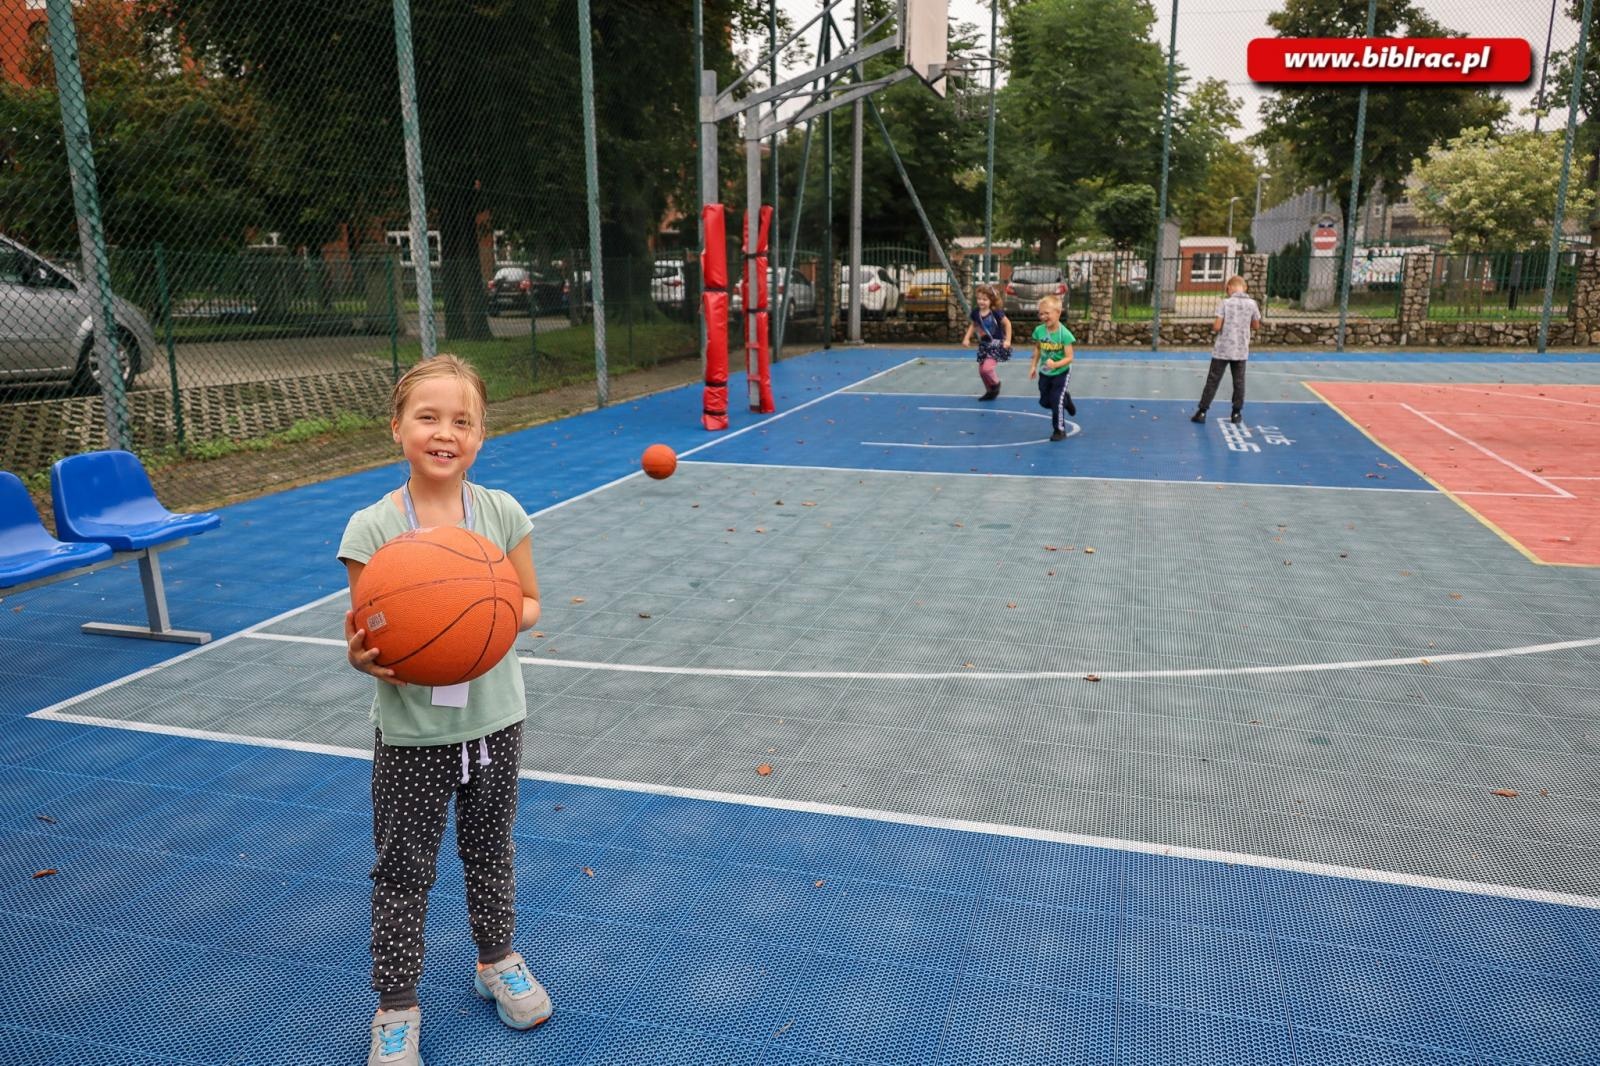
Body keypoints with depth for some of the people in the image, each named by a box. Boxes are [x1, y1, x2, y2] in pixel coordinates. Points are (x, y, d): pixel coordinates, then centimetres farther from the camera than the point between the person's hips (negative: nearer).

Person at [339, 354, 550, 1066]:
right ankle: (396, 1006, 31)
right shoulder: (371, 528, -14)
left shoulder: (501, 513, -9)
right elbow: (365, 633, -9)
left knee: (490, 851, 20)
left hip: (494, 720, 2)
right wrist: (362, 656, -31)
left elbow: (529, 603, 1)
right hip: (411, 733, -2)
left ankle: (497, 962, 45)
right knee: (403, 871, 11)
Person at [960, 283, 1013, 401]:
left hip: (996, 344, -6)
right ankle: (990, 391, 28)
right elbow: (973, 325, 14)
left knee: (987, 368, -20)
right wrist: (967, 338, 4)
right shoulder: (976, 313, -5)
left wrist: (1007, 340, -12)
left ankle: (996, 383, 10)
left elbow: (1007, 324, -8)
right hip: (984, 344, 6)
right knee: (981, 370, 8)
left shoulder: (996, 312, -19)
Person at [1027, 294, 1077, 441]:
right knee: (1044, 402, 14)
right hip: (1044, 373, 5)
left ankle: (1059, 430, 11)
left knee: (1056, 402, -7)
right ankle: (1065, 400, 45)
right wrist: (1034, 366, 1)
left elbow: (1069, 358, -25)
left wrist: (1055, 364, -40)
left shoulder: (1064, 334, -26)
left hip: (1061, 372, -5)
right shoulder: (1039, 330, -11)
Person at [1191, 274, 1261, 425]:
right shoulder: (1252, 304, -1)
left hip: (1222, 349, -2)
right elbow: (1256, 326, 8)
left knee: (1213, 381, 3)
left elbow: (1216, 327, -13)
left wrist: (1213, 326, 8)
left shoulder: (1225, 303, -9)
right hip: (1241, 350, 2)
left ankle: (1202, 412, 5)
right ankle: (1236, 413, 15)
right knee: (1239, 381, 12)